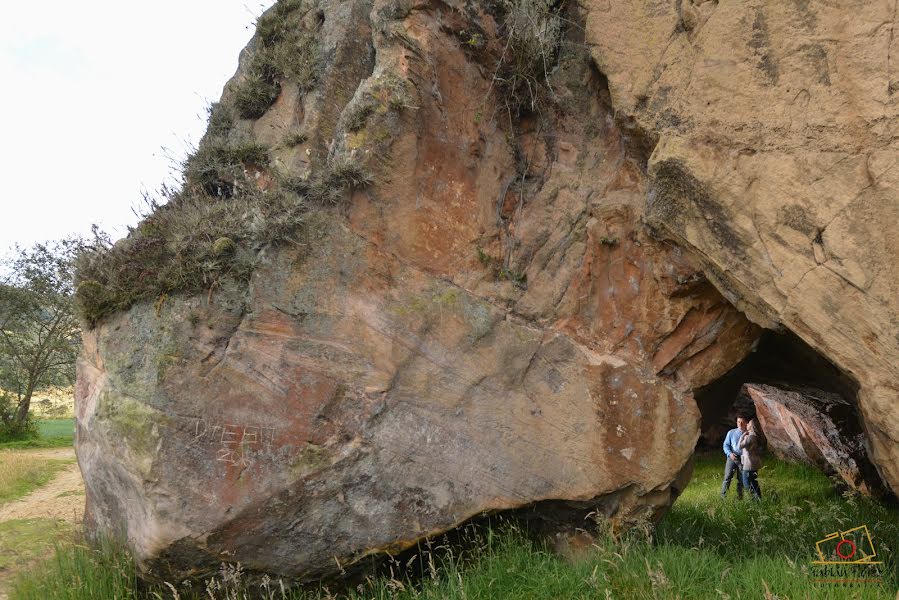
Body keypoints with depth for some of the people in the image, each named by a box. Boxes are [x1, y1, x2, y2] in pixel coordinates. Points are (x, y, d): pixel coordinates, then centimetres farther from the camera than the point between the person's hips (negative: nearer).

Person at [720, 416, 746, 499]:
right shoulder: (731, 433, 6)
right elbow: (726, 445, 7)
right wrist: (730, 454, -10)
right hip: (732, 458, 0)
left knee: (741, 480, 5)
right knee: (727, 477, -6)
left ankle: (739, 497, 16)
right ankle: (723, 496, -3)